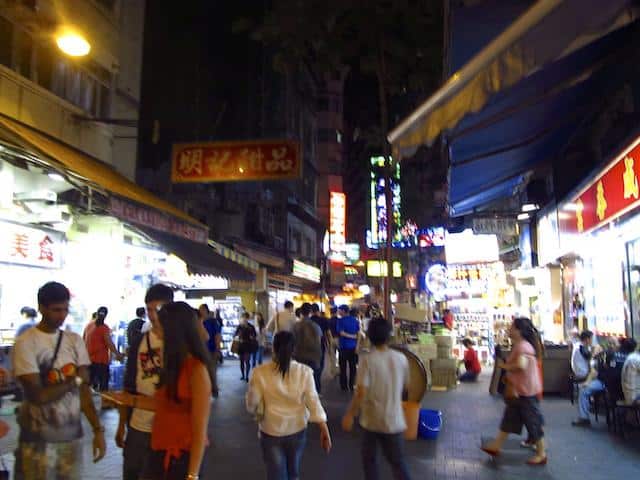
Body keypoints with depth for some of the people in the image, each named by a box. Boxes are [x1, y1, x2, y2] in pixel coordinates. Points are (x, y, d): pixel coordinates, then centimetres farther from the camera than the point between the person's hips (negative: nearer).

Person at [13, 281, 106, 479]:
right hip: (38, 439, -4)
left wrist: (98, 430, -5)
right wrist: (74, 381, -5)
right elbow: (38, 395, -16)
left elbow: (84, 390, 2)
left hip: (73, 435, 4)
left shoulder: (75, 340, 4)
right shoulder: (26, 342, -11)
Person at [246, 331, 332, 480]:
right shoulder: (304, 372, -12)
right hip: (297, 430, 2)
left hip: (271, 431, -2)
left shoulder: (260, 372, -16)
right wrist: (325, 431, -5)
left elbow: (252, 404, -9)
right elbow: (313, 401, -10)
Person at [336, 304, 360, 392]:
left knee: (343, 367, 5)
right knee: (352, 367, 11)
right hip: (353, 346, 4)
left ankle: (344, 386, 9)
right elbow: (358, 333, 2)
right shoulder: (355, 320, 3)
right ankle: (351, 385, 15)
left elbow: (341, 333, -16)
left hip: (344, 346, -4)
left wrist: (352, 336, -7)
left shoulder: (341, 320, -9)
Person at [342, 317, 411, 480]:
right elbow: (406, 386, 10)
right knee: (398, 462, 12)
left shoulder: (368, 359, -16)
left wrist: (349, 415, -7)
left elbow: (361, 392, -18)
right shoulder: (401, 358, -5)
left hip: (372, 419, -2)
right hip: (394, 420, 2)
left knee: (369, 459, 17)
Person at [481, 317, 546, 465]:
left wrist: (503, 366, -21)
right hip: (519, 390, 11)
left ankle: (541, 454, 16)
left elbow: (521, 365, -34)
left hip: (526, 390, -11)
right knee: (509, 419, 15)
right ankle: (496, 446, 23)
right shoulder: (520, 345, 12)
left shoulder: (522, 346, -21)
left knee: (533, 421, 2)